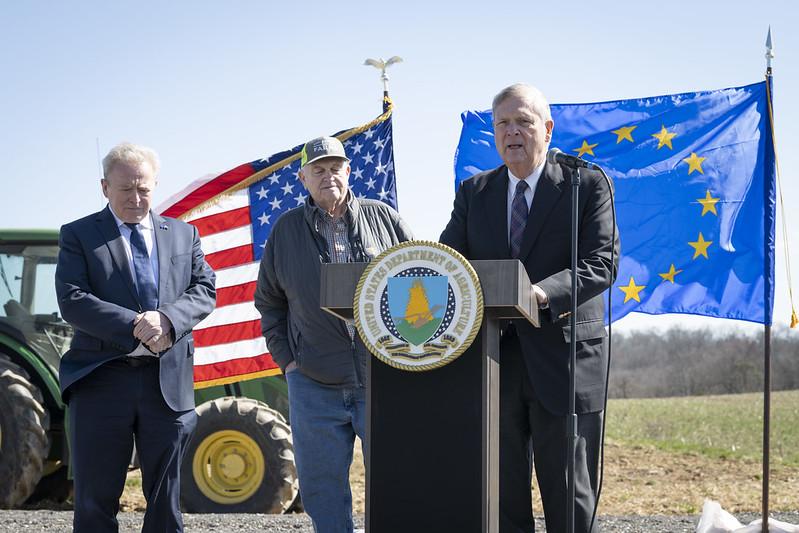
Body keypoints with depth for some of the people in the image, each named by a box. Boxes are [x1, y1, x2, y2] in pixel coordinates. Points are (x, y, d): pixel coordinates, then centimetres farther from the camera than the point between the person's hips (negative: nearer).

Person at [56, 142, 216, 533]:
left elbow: (204, 290, 5)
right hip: (101, 381, -3)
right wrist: (134, 327, -20)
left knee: (165, 499, 9)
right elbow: (72, 301, -10)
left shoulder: (183, 234, 14)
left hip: (168, 380, 3)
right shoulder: (78, 235, 2)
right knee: (95, 501, 2)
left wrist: (167, 319, -16)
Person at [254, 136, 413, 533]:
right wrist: (286, 359, 5)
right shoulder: (286, 229, 8)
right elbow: (269, 302, 15)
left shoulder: (383, 218, 6)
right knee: (323, 494, 5)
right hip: (314, 386, 1)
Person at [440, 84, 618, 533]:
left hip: (562, 359, -4)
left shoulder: (587, 185, 0)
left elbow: (601, 264, -12)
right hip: (493, 360, 4)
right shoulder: (474, 192, 13)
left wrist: (542, 293, -29)